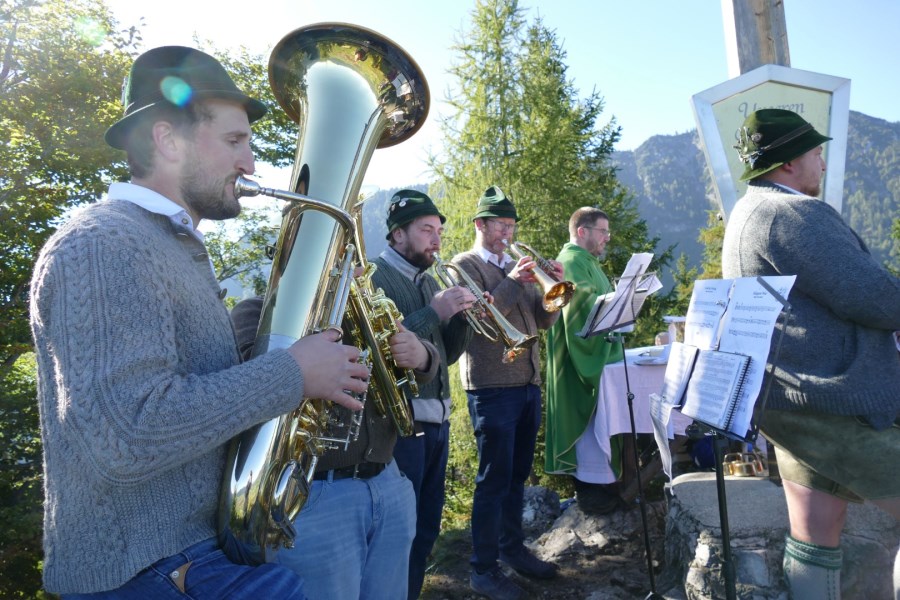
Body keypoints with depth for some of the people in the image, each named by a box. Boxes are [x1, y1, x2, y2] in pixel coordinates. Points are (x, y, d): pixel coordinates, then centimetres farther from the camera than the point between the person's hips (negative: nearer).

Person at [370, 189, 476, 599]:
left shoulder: (428, 281, 14)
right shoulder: (372, 277, -8)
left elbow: (446, 354, 14)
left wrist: (464, 316, -3)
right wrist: (434, 312, -21)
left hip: (437, 420, 8)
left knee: (426, 530, 18)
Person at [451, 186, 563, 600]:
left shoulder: (518, 266, 16)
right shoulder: (465, 264, -3)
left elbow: (545, 321, 11)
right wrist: (511, 282, -23)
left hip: (528, 383, 7)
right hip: (492, 387, -7)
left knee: (518, 474, 16)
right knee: (494, 478, -1)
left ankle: (512, 547, 31)